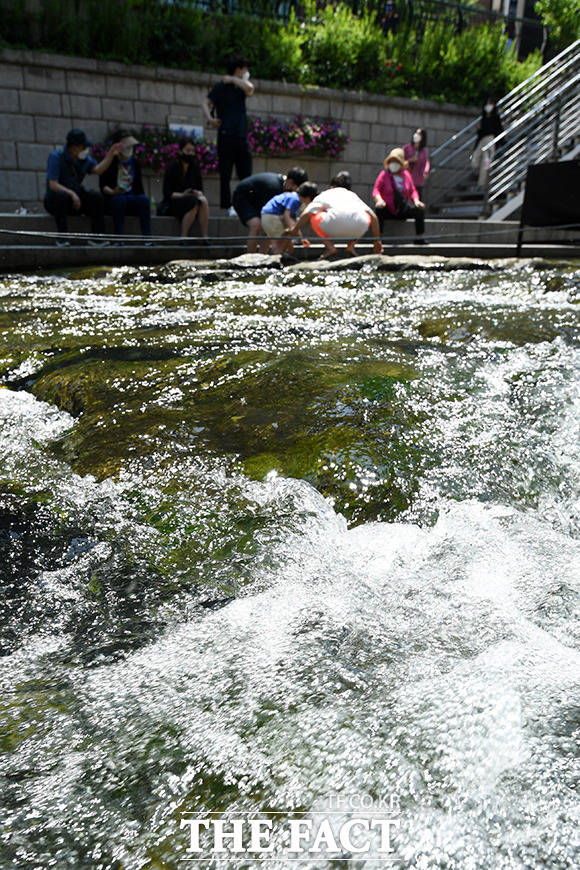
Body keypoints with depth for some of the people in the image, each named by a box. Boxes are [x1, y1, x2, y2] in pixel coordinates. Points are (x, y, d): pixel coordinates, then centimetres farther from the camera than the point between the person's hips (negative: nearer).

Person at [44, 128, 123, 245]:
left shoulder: (85, 158, 4)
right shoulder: (56, 157, -13)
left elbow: (98, 170, -14)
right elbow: (52, 184, -22)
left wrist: (111, 155, -24)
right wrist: (71, 193, -35)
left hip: (75, 200, 5)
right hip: (54, 200, -5)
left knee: (96, 195, -20)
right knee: (61, 196, -39)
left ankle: (96, 237, -22)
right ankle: (61, 237, -32)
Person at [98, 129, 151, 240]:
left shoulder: (134, 162, 15)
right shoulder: (110, 162, 2)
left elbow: (139, 185, 16)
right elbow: (102, 185, -5)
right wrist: (113, 192, -26)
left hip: (132, 201, 3)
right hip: (112, 201, -3)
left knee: (144, 199, -28)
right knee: (120, 199, -37)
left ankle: (147, 237, -38)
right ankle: (118, 238, -42)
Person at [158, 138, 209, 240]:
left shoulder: (195, 167, 8)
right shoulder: (171, 167, -6)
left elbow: (200, 189, 9)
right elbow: (166, 193, -8)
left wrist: (198, 193, -15)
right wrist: (182, 195, -24)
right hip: (172, 203, -4)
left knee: (203, 201, -29)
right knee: (194, 203, -34)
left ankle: (204, 237, -33)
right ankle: (183, 237, -34)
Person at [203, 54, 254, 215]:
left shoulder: (240, 87, 16)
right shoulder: (221, 86, 2)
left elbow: (250, 89, -6)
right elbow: (206, 103, -6)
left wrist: (233, 79, 2)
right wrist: (209, 118, -23)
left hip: (242, 137, 5)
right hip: (226, 136, -5)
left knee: (246, 175, 3)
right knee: (225, 174, -3)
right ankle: (228, 206, 0)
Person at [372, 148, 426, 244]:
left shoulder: (406, 174, 8)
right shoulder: (384, 174, -2)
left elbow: (413, 191, 12)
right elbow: (376, 190, -12)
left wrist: (416, 200, -10)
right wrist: (379, 200, -34)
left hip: (403, 210, 3)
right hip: (388, 210, -3)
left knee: (420, 209, -18)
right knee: (378, 210, -35)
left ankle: (419, 238, -13)